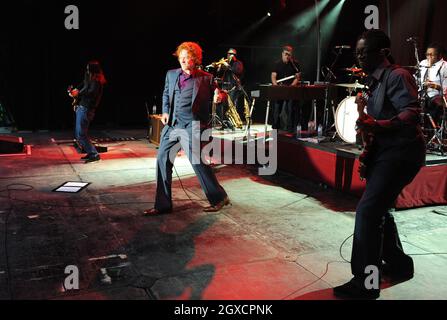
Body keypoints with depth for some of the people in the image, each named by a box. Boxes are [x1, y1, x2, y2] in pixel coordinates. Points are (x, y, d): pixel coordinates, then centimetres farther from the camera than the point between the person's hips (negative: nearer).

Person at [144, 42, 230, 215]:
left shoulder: (206, 78, -1)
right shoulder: (171, 74, 12)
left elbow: (212, 99, 6)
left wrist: (217, 99, -17)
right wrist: (165, 112, 10)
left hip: (192, 126, -5)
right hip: (171, 125, 5)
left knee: (199, 163, -5)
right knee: (162, 161, 4)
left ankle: (219, 198, 15)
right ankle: (162, 205, 15)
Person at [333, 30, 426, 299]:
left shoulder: (397, 76, -13)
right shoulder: (377, 80, 16)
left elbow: (412, 113, -25)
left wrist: (378, 125, -39)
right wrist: (366, 107, 4)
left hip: (400, 152, -10)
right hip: (384, 151, 10)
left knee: (367, 211, -16)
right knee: (377, 210, 16)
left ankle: (366, 283, -8)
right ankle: (399, 265, 34)